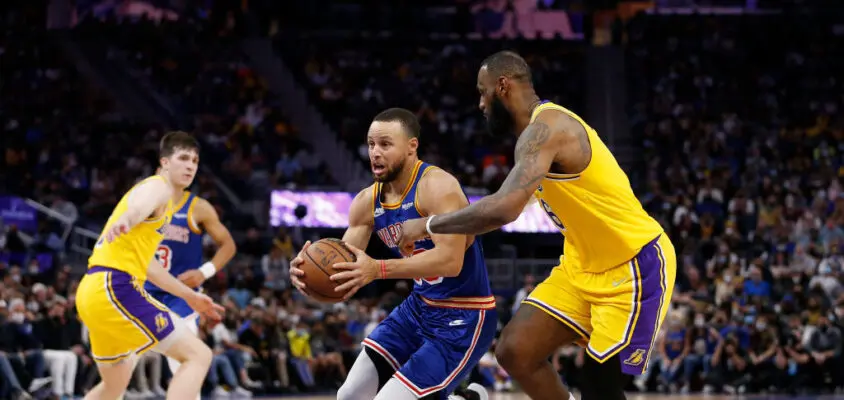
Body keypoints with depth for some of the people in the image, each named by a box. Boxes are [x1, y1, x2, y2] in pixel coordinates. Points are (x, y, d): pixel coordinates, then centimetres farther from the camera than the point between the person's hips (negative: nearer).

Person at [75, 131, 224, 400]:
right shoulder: (157, 187, -5)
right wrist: (124, 222, -55)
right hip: (115, 288, -11)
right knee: (198, 355, -13)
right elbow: (137, 209, -31)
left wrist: (189, 296, 43)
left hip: (95, 289, 11)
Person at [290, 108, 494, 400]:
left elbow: (450, 260, -34)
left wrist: (378, 269, -44)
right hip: (420, 308, 8)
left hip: (464, 319, -8)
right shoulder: (367, 202, 1)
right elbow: (342, 263, 1)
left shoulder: (437, 186, -22)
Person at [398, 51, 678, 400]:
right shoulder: (545, 127, 7)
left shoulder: (545, 128, -24)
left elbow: (505, 208, -37)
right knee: (514, 351, 1)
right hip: (584, 264, 9)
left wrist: (428, 225, -25)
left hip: (635, 265, -9)